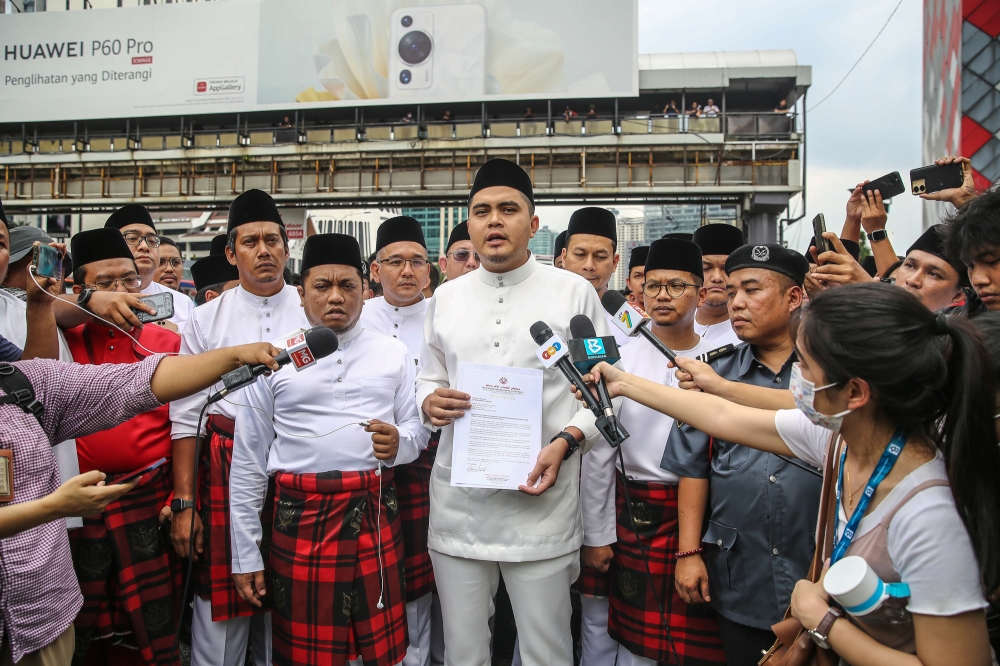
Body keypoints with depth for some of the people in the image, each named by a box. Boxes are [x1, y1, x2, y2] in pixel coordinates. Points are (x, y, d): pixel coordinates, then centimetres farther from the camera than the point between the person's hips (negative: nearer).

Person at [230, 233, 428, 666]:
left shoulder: (393, 354, 8)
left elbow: (417, 429, 9)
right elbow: (248, 462, 3)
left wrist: (399, 443, -15)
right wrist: (245, 554, 3)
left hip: (377, 518, 2)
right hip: (300, 522, -1)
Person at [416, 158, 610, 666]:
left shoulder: (574, 293, -1)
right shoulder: (445, 298, 10)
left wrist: (564, 442, -14)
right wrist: (430, 401, -5)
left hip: (540, 500, -3)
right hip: (457, 504, 3)